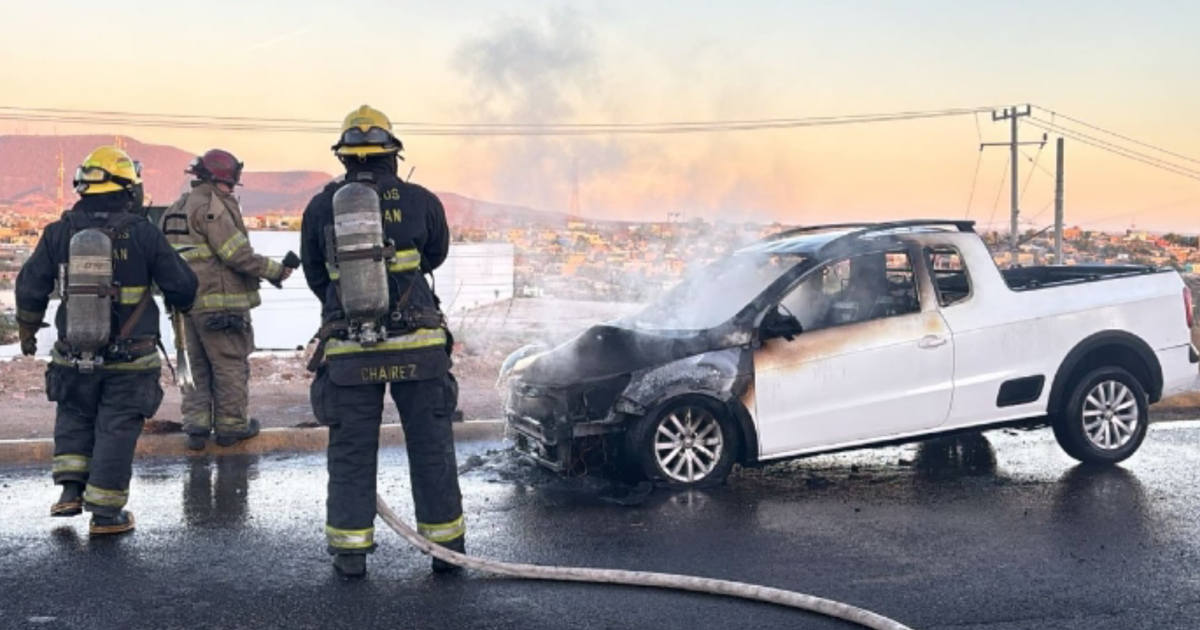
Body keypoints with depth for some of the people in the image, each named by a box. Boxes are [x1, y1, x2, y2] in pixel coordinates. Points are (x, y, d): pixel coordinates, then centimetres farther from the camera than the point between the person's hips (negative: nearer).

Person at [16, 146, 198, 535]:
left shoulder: (60, 232, -3)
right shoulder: (143, 234, -11)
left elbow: (30, 287, 5)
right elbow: (181, 287, -6)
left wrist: (28, 330, 22)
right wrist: (180, 304, 18)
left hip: (73, 355, 3)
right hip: (130, 360, -2)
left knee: (74, 417, 24)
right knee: (116, 429, 6)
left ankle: (71, 489, 15)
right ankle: (105, 512, 9)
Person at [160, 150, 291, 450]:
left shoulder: (175, 210, 16)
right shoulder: (212, 206, -14)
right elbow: (237, 254, -18)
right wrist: (275, 270, -9)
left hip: (188, 302, 9)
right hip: (220, 301, -9)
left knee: (198, 366, 16)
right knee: (231, 364, 3)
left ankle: (196, 424, 16)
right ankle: (231, 425, 10)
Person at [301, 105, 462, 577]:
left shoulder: (321, 208, 2)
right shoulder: (420, 202, -1)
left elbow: (315, 276, 13)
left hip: (348, 349, 1)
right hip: (417, 345, 0)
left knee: (350, 450, 10)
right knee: (431, 446, 9)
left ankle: (350, 551, 13)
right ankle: (446, 545, 16)